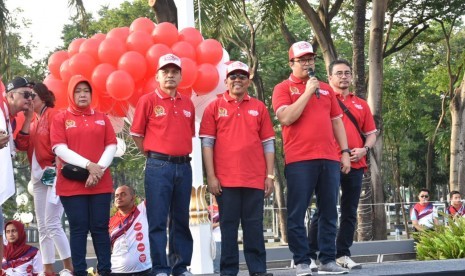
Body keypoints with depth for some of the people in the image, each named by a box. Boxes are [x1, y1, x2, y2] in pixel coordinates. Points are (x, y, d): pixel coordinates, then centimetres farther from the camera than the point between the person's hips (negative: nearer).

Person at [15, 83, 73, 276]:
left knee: (52, 224, -12)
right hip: (38, 176, 8)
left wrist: (58, 166, -14)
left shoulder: (52, 114, -5)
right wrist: (27, 119, -1)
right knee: (42, 226, 7)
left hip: (53, 174, -8)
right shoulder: (33, 123, 17)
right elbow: (22, 145, 3)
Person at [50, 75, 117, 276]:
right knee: (78, 228, -2)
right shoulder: (60, 119, 5)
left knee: (100, 227, 1)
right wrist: (88, 165, -15)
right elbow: (59, 148, -6)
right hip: (71, 183, -2)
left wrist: (99, 168, -11)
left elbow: (111, 146, 7)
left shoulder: (101, 118, 15)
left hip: (101, 183, 2)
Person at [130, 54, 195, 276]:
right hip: (158, 167, -4)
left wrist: (181, 153, 11)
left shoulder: (188, 104, 12)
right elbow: (137, 134, 3)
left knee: (181, 220, 9)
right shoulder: (148, 101, -1)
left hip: (184, 166, 4)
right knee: (158, 221, -4)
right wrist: (154, 156, 5)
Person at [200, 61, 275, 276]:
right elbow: (207, 143, 2)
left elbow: (268, 144, 10)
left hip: (255, 179, 1)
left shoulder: (259, 108, 10)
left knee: (254, 226, 4)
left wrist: (270, 176, 3)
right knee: (228, 226, 2)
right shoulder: (214, 107, 6)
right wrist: (211, 176, -5)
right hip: (225, 179, -1)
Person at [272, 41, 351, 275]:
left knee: (329, 212, 6)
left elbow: (336, 121, 18)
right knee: (297, 213, -4)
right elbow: (286, 118, -12)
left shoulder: (326, 89, 19)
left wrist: (345, 151, 10)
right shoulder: (283, 88, 4)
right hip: (299, 160, -4)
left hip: (329, 159, 5)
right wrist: (307, 92, -10)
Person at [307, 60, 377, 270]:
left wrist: (364, 149, -3)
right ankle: (311, 255, 0)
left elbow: (371, 133, 17)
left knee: (350, 212, 6)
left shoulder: (361, 104, 16)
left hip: (355, 165, 5)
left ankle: (343, 254, 13)